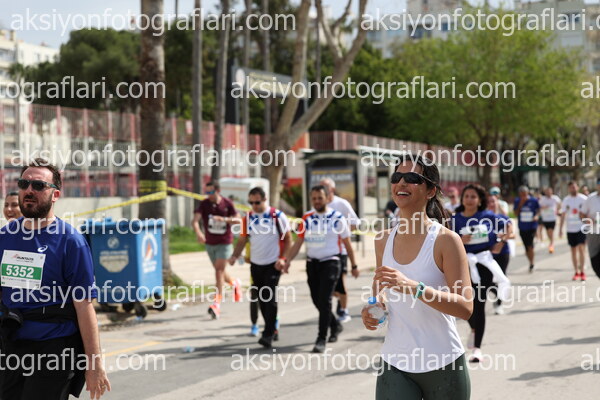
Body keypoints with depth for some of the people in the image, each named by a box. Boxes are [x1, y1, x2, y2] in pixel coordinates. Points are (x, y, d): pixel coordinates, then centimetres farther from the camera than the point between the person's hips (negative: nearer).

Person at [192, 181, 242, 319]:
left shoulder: (227, 203, -6)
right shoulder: (203, 204, -6)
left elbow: (237, 219, -3)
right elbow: (195, 220, -18)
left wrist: (224, 219, -22)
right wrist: (198, 232, -39)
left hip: (225, 242, -3)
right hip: (210, 243, 4)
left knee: (219, 270, -13)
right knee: (219, 271, 15)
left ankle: (217, 303, -15)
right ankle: (235, 284, 45)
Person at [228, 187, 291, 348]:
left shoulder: (277, 216, -7)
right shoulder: (248, 218, 5)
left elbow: (288, 238, -2)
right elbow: (242, 239, 10)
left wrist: (282, 258, -12)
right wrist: (235, 256, -6)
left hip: (273, 264, -5)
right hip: (255, 264, 5)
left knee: (270, 298, -12)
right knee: (261, 299, 10)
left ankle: (268, 335, -12)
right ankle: (271, 329, 25)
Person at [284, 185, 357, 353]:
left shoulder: (337, 218, -4)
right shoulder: (307, 218, 5)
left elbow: (347, 243, 2)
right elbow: (298, 242, 5)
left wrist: (353, 265, 6)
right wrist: (287, 260, -7)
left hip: (330, 262, -5)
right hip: (312, 263, 5)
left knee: (324, 300, -12)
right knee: (317, 300, 10)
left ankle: (321, 339, -8)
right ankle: (335, 325, 35)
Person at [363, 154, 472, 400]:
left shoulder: (445, 240, -11)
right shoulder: (383, 240, 4)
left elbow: (465, 307, -19)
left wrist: (413, 287, -31)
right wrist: (373, 309, 0)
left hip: (443, 366, -3)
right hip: (394, 364, 3)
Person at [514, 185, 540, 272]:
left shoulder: (533, 200, -4)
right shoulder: (517, 201, 1)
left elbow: (538, 210, 9)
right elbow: (516, 213, -2)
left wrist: (537, 216, -10)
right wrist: (521, 204, -13)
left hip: (532, 226, -3)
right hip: (522, 227, 3)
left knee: (530, 245, -15)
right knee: (527, 247, 9)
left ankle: (532, 264, -5)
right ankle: (531, 263, 24)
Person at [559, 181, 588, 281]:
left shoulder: (584, 199, -1)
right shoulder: (566, 200, 7)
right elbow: (563, 215, 10)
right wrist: (560, 229, 7)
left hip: (581, 228, -3)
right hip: (570, 229, 3)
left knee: (581, 248, -14)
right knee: (573, 250, 8)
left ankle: (582, 272, -10)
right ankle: (576, 272, 16)